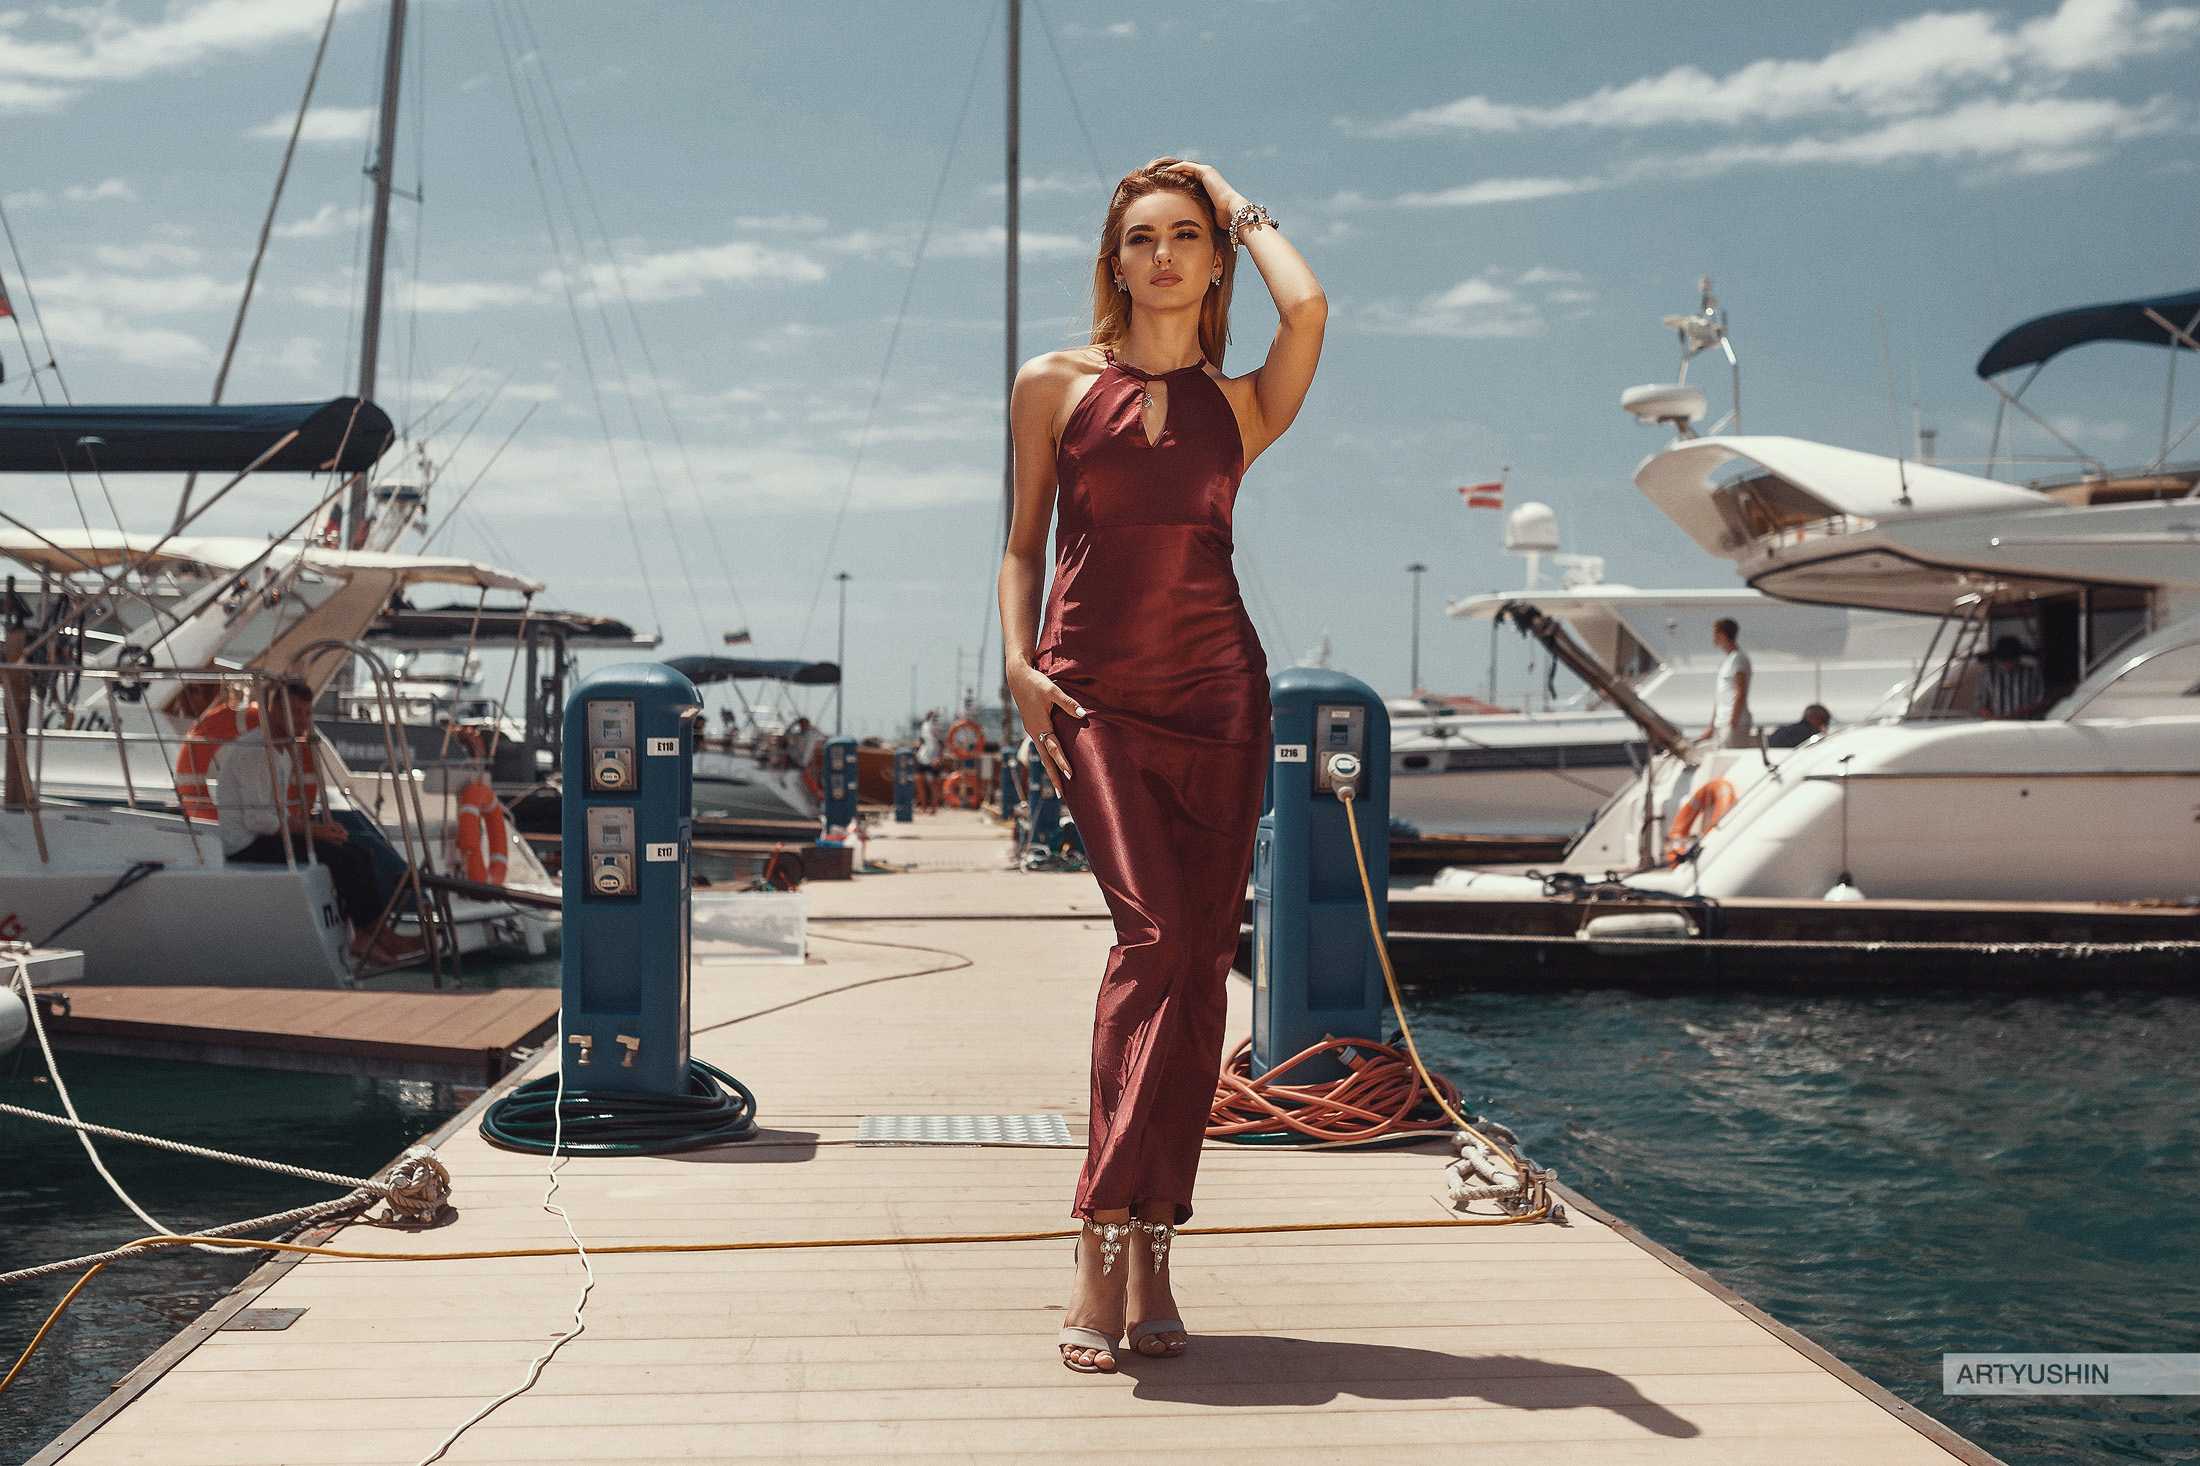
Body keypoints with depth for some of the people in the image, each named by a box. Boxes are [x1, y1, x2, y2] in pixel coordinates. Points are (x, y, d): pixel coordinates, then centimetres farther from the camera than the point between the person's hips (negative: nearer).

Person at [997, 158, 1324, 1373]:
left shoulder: (1241, 406, 12)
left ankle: (1153, 1246, 6)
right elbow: (1025, 544, 12)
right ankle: (1102, 1245, -16)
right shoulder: (1054, 386, 11)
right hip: (1095, 691, -2)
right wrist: (1020, 666, -4)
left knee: (1200, 963, -2)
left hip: (1216, 689, 2)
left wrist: (1245, 210, 9)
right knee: (1152, 931, -18)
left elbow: (1307, 308, -8)